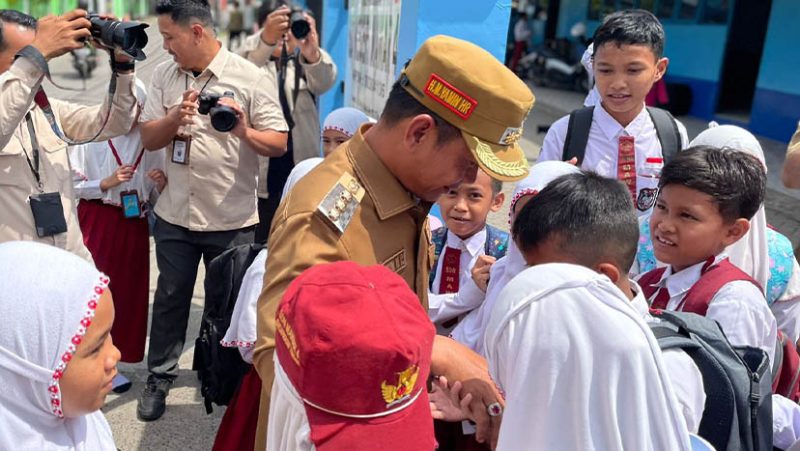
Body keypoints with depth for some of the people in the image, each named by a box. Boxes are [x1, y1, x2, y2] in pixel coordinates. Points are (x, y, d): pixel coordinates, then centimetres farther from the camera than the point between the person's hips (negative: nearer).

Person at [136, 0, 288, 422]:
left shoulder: (249, 77, -9)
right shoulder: (164, 74, 3)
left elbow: (279, 143, -9)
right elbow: (148, 138, 2)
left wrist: (245, 131, -29)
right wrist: (174, 119, -18)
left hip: (231, 219, -3)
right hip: (175, 213, 3)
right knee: (170, 296, 15)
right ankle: (159, 377, 32)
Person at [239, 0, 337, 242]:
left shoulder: (304, 63, 6)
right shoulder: (253, 56, 4)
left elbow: (324, 81, -16)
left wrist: (313, 53, -40)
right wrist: (265, 40, -41)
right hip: (259, 172, -1)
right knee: (259, 242, 8)